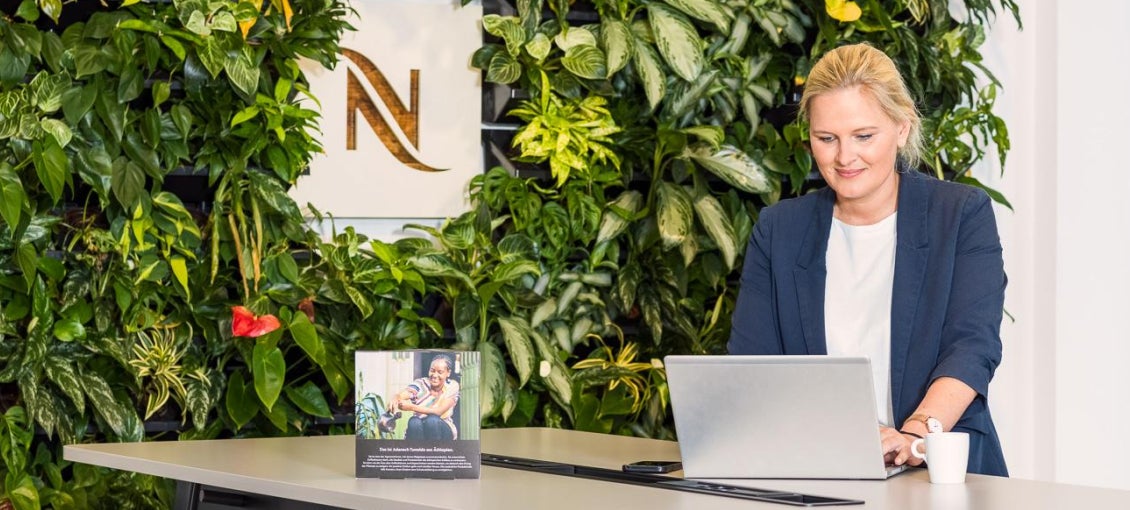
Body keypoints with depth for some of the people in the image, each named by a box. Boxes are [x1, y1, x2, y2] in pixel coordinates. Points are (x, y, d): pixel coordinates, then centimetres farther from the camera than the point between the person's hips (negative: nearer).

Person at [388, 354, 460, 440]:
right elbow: (400, 396, -25)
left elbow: (439, 411, -21)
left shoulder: (452, 386, -6)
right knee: (414, 421, -33)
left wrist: (411, 407, -36)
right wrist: (394, 400, -52)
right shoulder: (421, 384, -5)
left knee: (432, 420, -34)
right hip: (418, 433, 1)